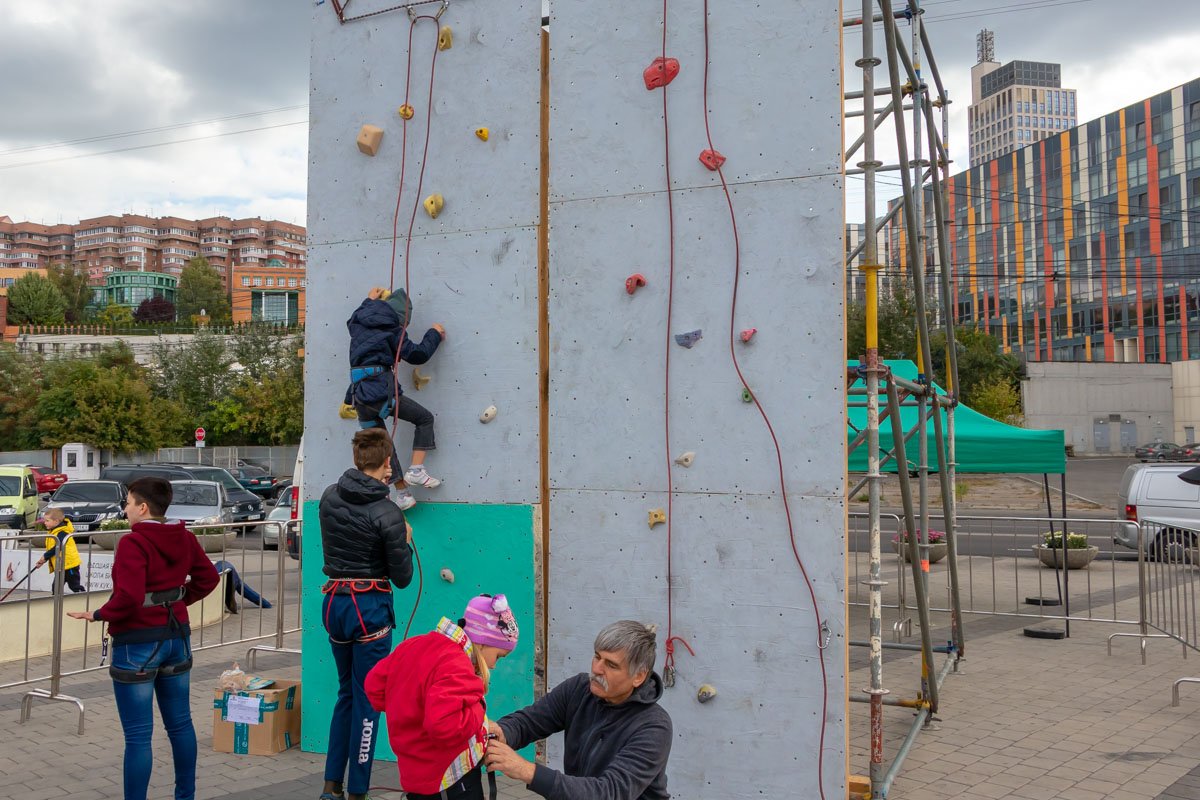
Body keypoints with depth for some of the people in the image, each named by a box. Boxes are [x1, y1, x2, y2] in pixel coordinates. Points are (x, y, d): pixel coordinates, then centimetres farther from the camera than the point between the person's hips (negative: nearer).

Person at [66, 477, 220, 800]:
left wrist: (98, 614, -11)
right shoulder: (184, 538, 4)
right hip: (177, 636, 8)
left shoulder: (133, 542, -18)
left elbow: (129, 596, -26)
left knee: (138, 735, 0)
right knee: (180, 724, 18)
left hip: (138, 643, -7)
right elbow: (208, 577, 12)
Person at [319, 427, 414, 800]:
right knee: (367, 701, 5)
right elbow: (402, 578, -11)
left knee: (347, 693, 21)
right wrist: (405, 542, 7)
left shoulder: (329, 497, 0)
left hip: (333, 603, 6)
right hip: (370, 608, -6)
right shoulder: (388, 514, -16)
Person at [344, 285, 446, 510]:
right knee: (425, 418, 11)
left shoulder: (358, 323, 13)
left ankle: (402, 493, 13)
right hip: (381, 390, -6)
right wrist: (434, 334, 13)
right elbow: (418, 354, -2)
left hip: (358, 392, 7)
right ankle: (416, 469, 2)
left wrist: (369, 300, 48)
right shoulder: (391, 330, -3)